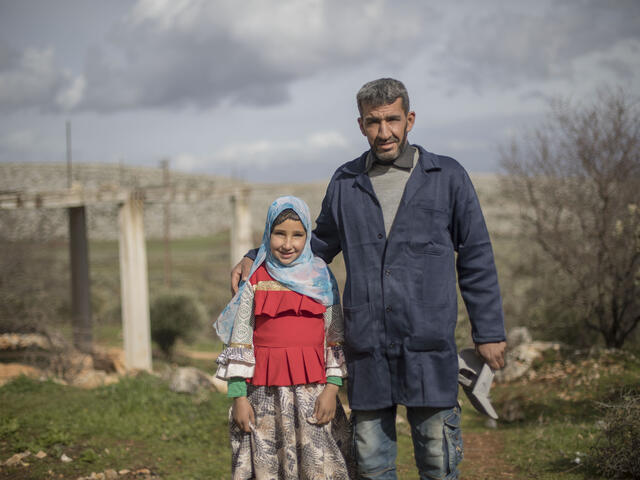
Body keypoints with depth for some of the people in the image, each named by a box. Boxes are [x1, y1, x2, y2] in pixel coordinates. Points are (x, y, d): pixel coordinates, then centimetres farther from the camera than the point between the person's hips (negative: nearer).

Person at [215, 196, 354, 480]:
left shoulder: (321, 279, 6)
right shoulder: (256, 282, 4)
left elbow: (335, 339, 6)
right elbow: (239, 343, 4)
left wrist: (331, 388, -3)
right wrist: (238, 397, -1)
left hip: (312, 392, 0)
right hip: (265, 393, 0)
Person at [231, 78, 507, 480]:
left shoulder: (448, 177, 4)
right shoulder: (345, 183, 10)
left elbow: (476, 259, 5)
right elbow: (320, 245, 24)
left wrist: (489, 331, 2)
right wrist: (257, 258, 13)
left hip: (429, 345, -2)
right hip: (366, 348, 3)